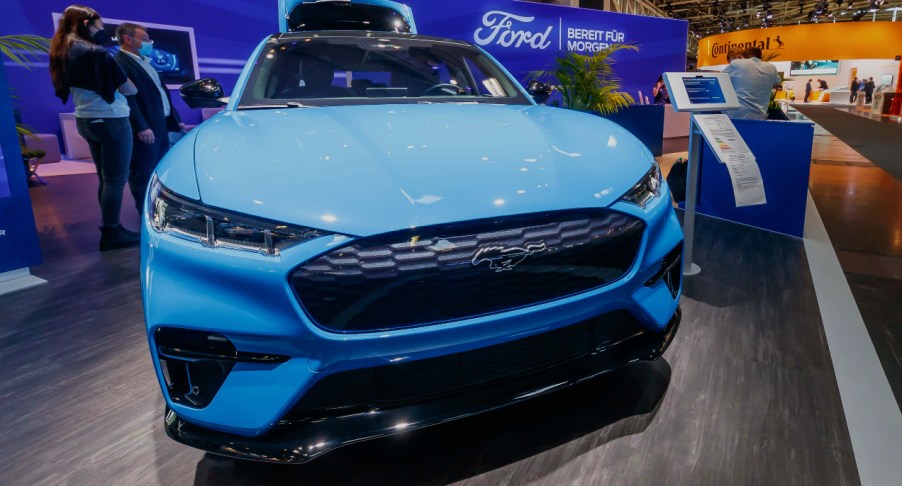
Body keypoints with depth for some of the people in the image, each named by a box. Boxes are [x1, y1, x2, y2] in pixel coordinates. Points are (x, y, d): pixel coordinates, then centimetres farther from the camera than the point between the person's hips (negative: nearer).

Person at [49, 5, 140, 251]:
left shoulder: (62, 53, 8)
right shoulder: (96, 52, -17)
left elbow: (69, 88, 15)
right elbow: (129, 89, -12)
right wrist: (133, 86, 11)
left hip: (85, 120, 9)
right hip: (110, 121, -9)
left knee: (104, 178, 16)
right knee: (115, 180, -2)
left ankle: (110, 228, 23)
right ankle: (111, 233, 3)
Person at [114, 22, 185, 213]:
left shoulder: (143, 61, 21)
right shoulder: (120, 63, -11)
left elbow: (161, 92, 23)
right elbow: (127, 97, -20)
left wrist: (175, 119, 21)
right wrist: (141, 127, -27)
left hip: (160, 125, 10)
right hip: (145, 129, -10)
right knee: (143, 173, -1)